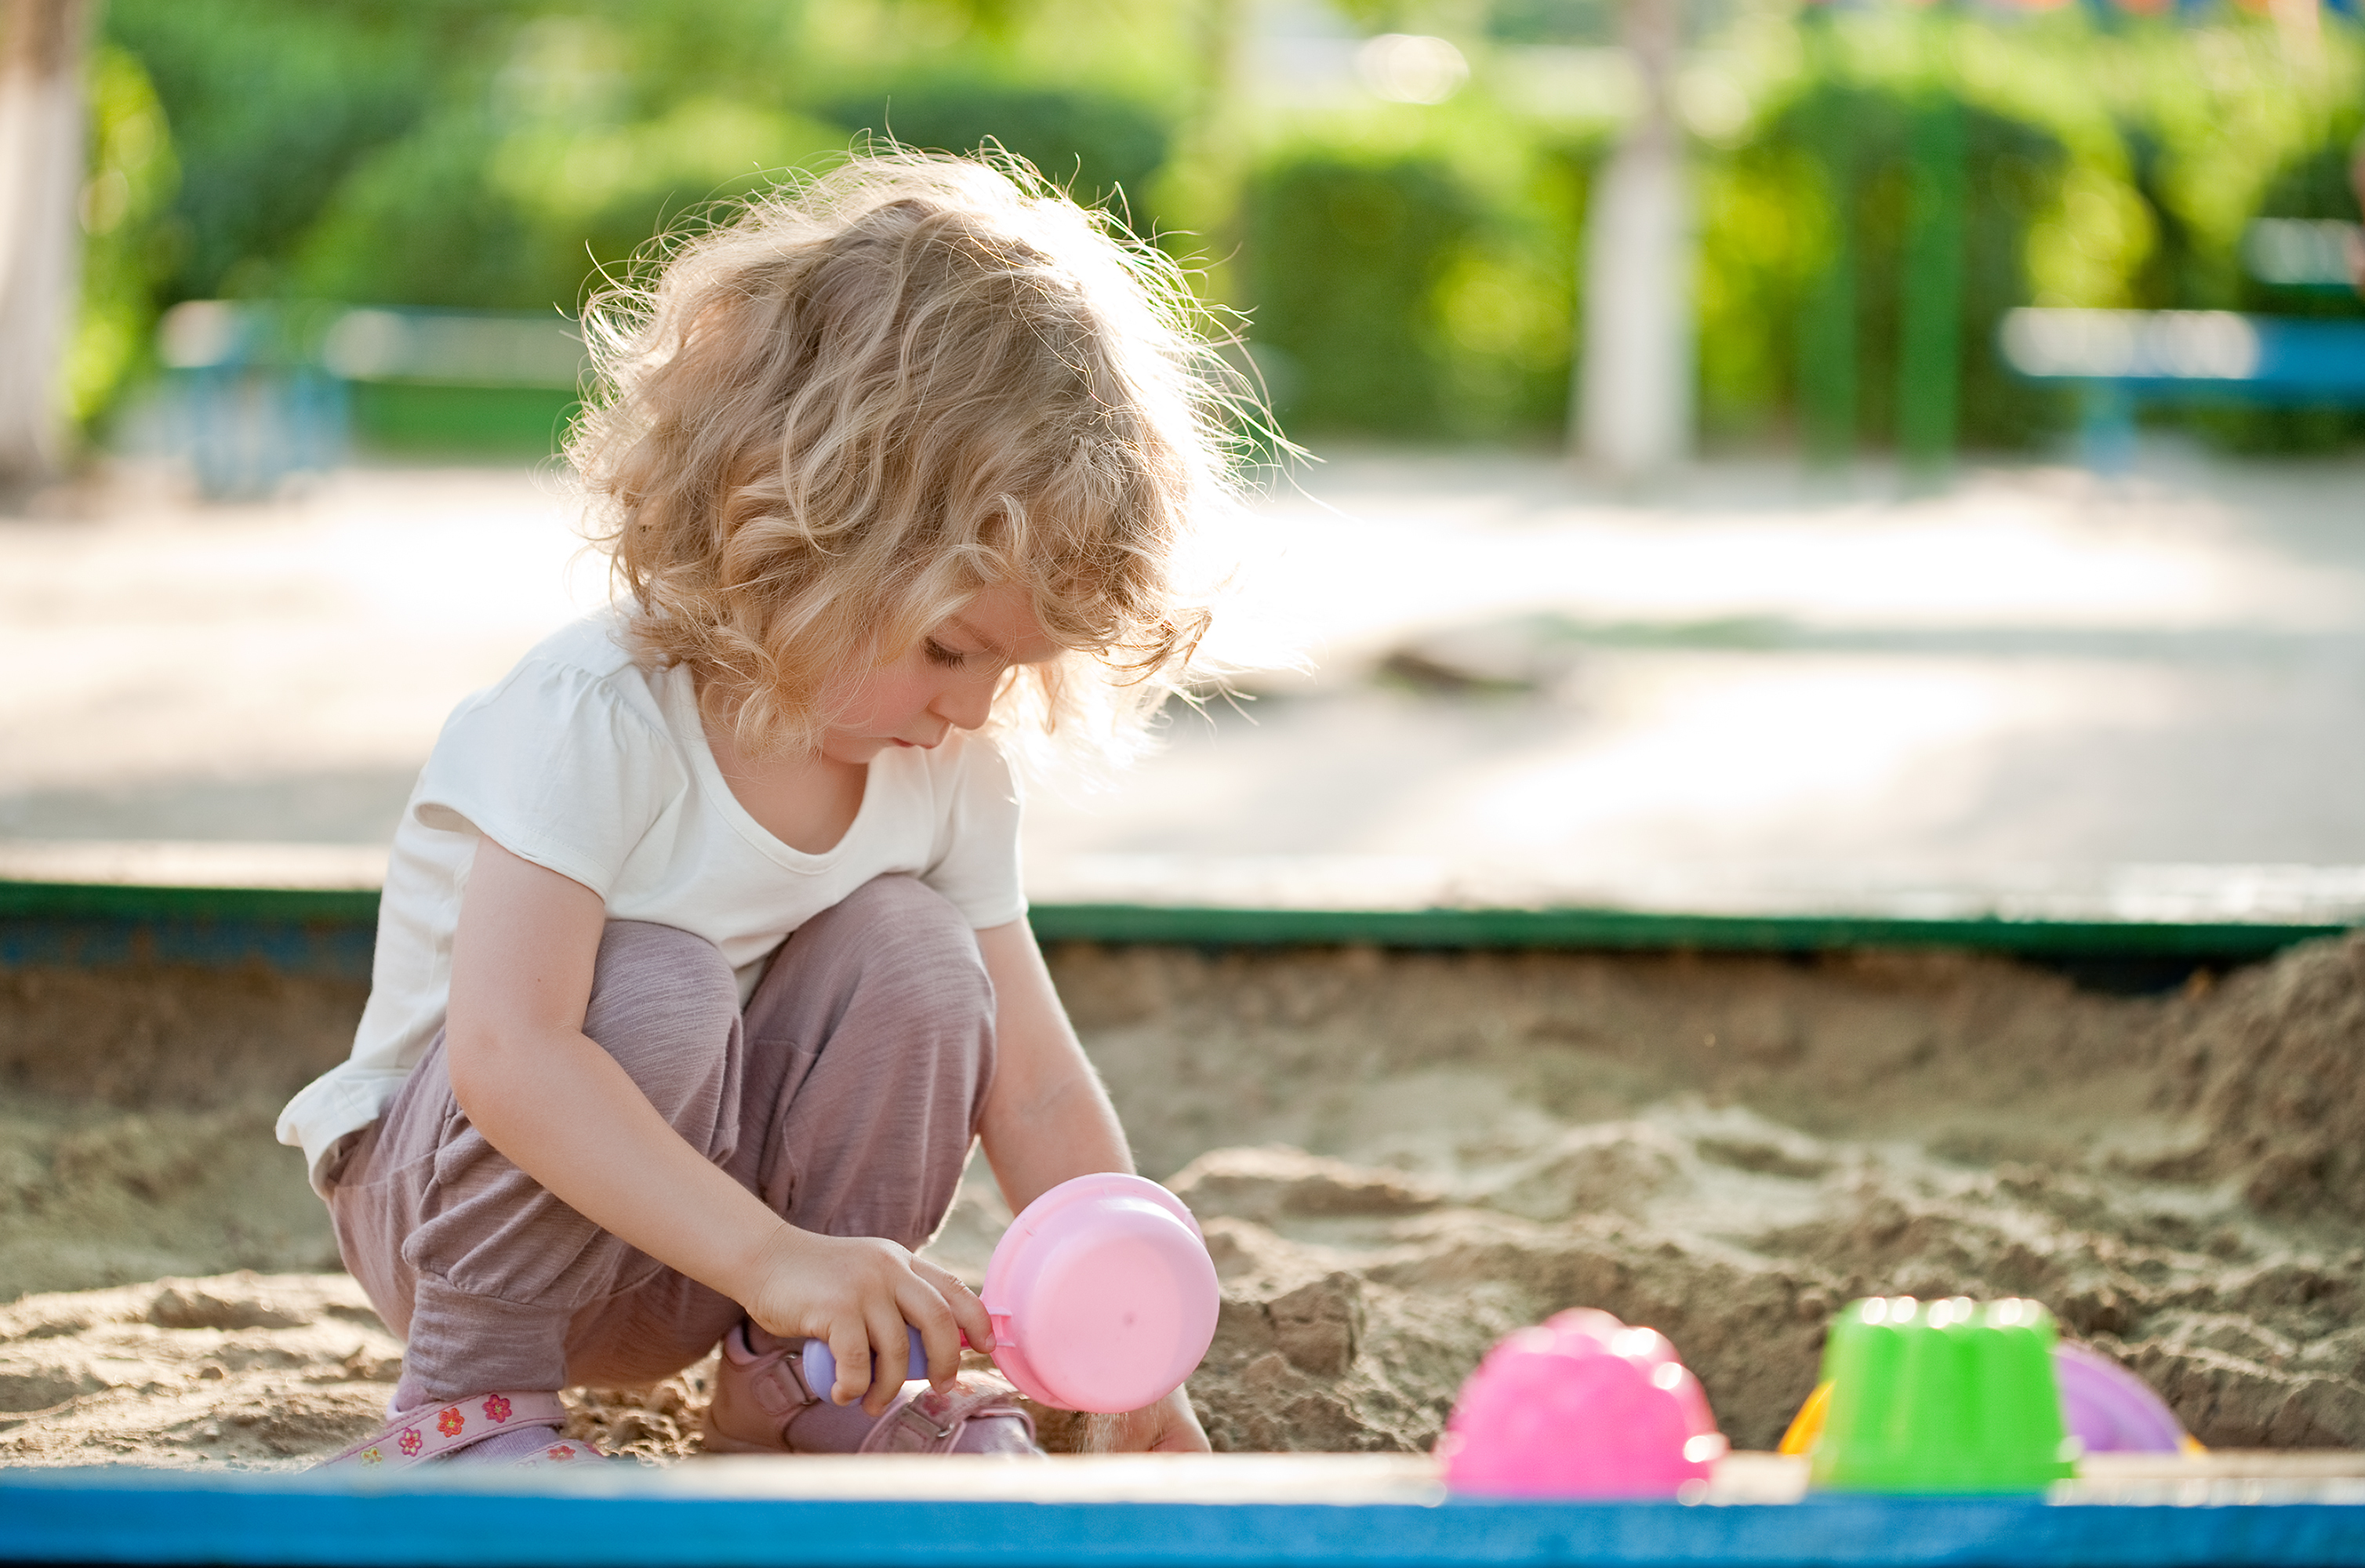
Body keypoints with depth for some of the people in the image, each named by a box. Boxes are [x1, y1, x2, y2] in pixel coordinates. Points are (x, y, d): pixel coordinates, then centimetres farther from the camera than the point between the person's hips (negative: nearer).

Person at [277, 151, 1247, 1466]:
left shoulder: (953, 778, -7)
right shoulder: (595, 721, -28)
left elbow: (1033, 1086, -4)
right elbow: (504, 1058, -39)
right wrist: (773, 1255, -45)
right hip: (453, 1191, -5)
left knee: (911, 951, -18)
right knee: (654, 988, -34)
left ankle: (805, 1388, -4)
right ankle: (468, 1402, -16)